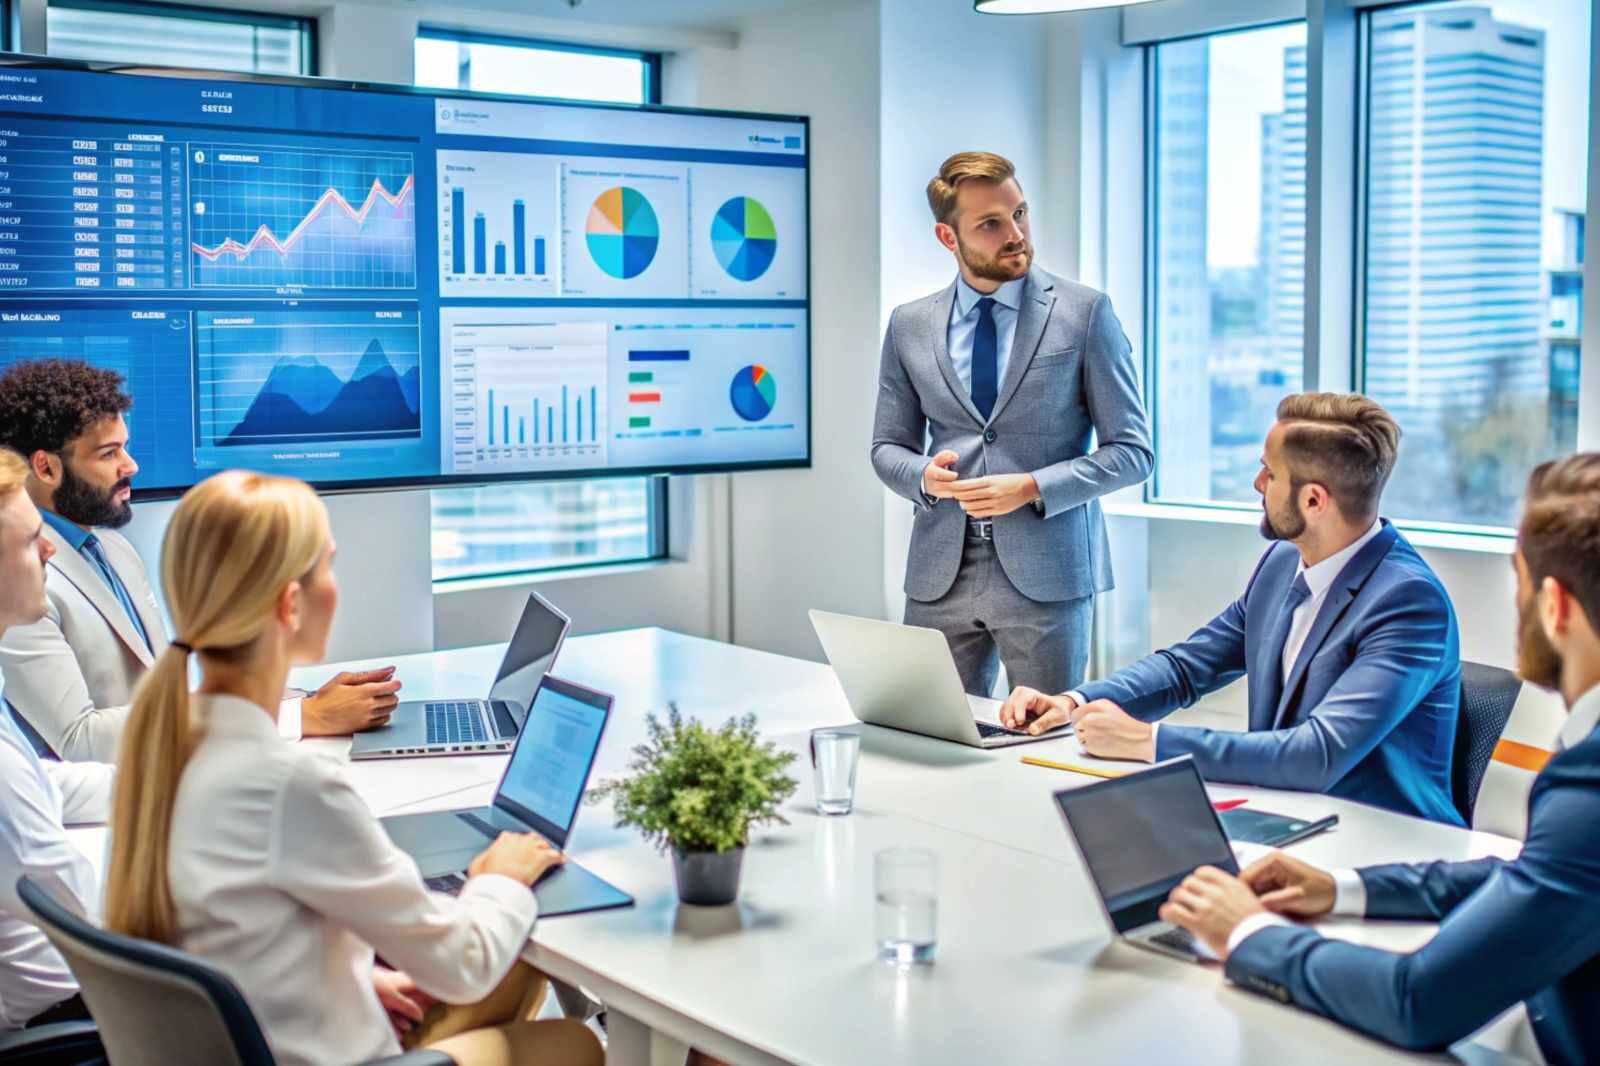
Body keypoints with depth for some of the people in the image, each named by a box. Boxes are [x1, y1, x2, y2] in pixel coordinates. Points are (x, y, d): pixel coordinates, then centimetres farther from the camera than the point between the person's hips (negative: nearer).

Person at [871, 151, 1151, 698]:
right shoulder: (909, 325, 7)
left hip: (1045, 573, -2)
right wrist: (924, 475, -8)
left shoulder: (1085, 313, -2)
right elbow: (887, 446, 15)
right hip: (940, 575, 2)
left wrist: (1033, 487, -14)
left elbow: (1131, 450, -1)